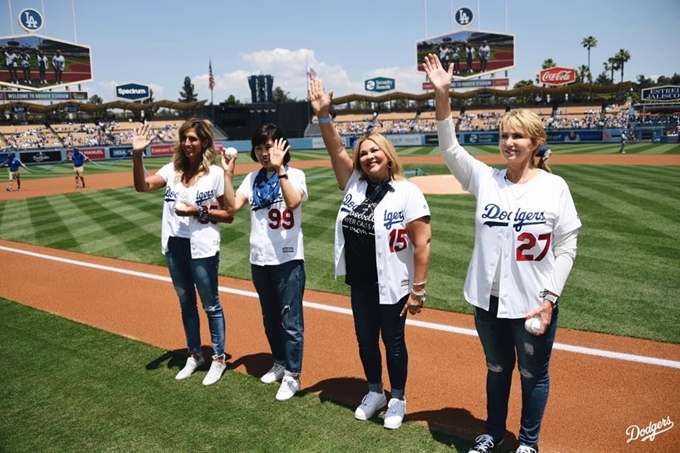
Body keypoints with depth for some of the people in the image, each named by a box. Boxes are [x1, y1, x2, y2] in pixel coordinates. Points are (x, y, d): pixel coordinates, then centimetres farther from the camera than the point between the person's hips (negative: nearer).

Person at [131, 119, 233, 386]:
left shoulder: (216, 174, -9)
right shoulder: (172, 169, 4)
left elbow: (229, 215, -8)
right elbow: (142, 186, -10)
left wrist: (199, 211, -20)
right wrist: (137, 155, -22)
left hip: (202, 249, -5)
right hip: (174, 247, 6)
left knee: (211, 306, 8)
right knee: (186, 304, 18)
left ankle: (219, 359, 24)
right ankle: (194, 355, 35)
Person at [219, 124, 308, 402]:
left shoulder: (294, 174, -7)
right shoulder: (252, 179, 7)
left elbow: (292, 202, -27)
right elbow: (232, 206, -4)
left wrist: (279, 168, -31)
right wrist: (228, 174, -10)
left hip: (288, 259, -5)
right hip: (259, 259, 6)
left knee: (291, 320, 1)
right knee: (270, 317, 18)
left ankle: (292, 375, 15)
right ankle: (280, 363, 37)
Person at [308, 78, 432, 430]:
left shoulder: (407, 192, -15)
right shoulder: (355, 184, 2)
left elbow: (422, 243, -16)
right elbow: (336, 150, -7)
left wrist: (418, 290, -17)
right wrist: (323, 114, -21)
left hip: (392, 285, -5)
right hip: (359, 282, 6)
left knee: (393, 342, 11)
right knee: (365, 339, 18)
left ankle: (397, 399, 33)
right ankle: (375, 391, 40)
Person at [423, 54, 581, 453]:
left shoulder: (555, 187, -8)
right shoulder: (486, 179, -1)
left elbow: (567, 248, -6)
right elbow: (450, 148, -11)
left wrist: (549, 297, -13)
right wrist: (442, 96, -22)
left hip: (533, 303, -2)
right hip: (489, 300, 3)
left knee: (533, 374, 15)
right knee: (497, 369, 21)